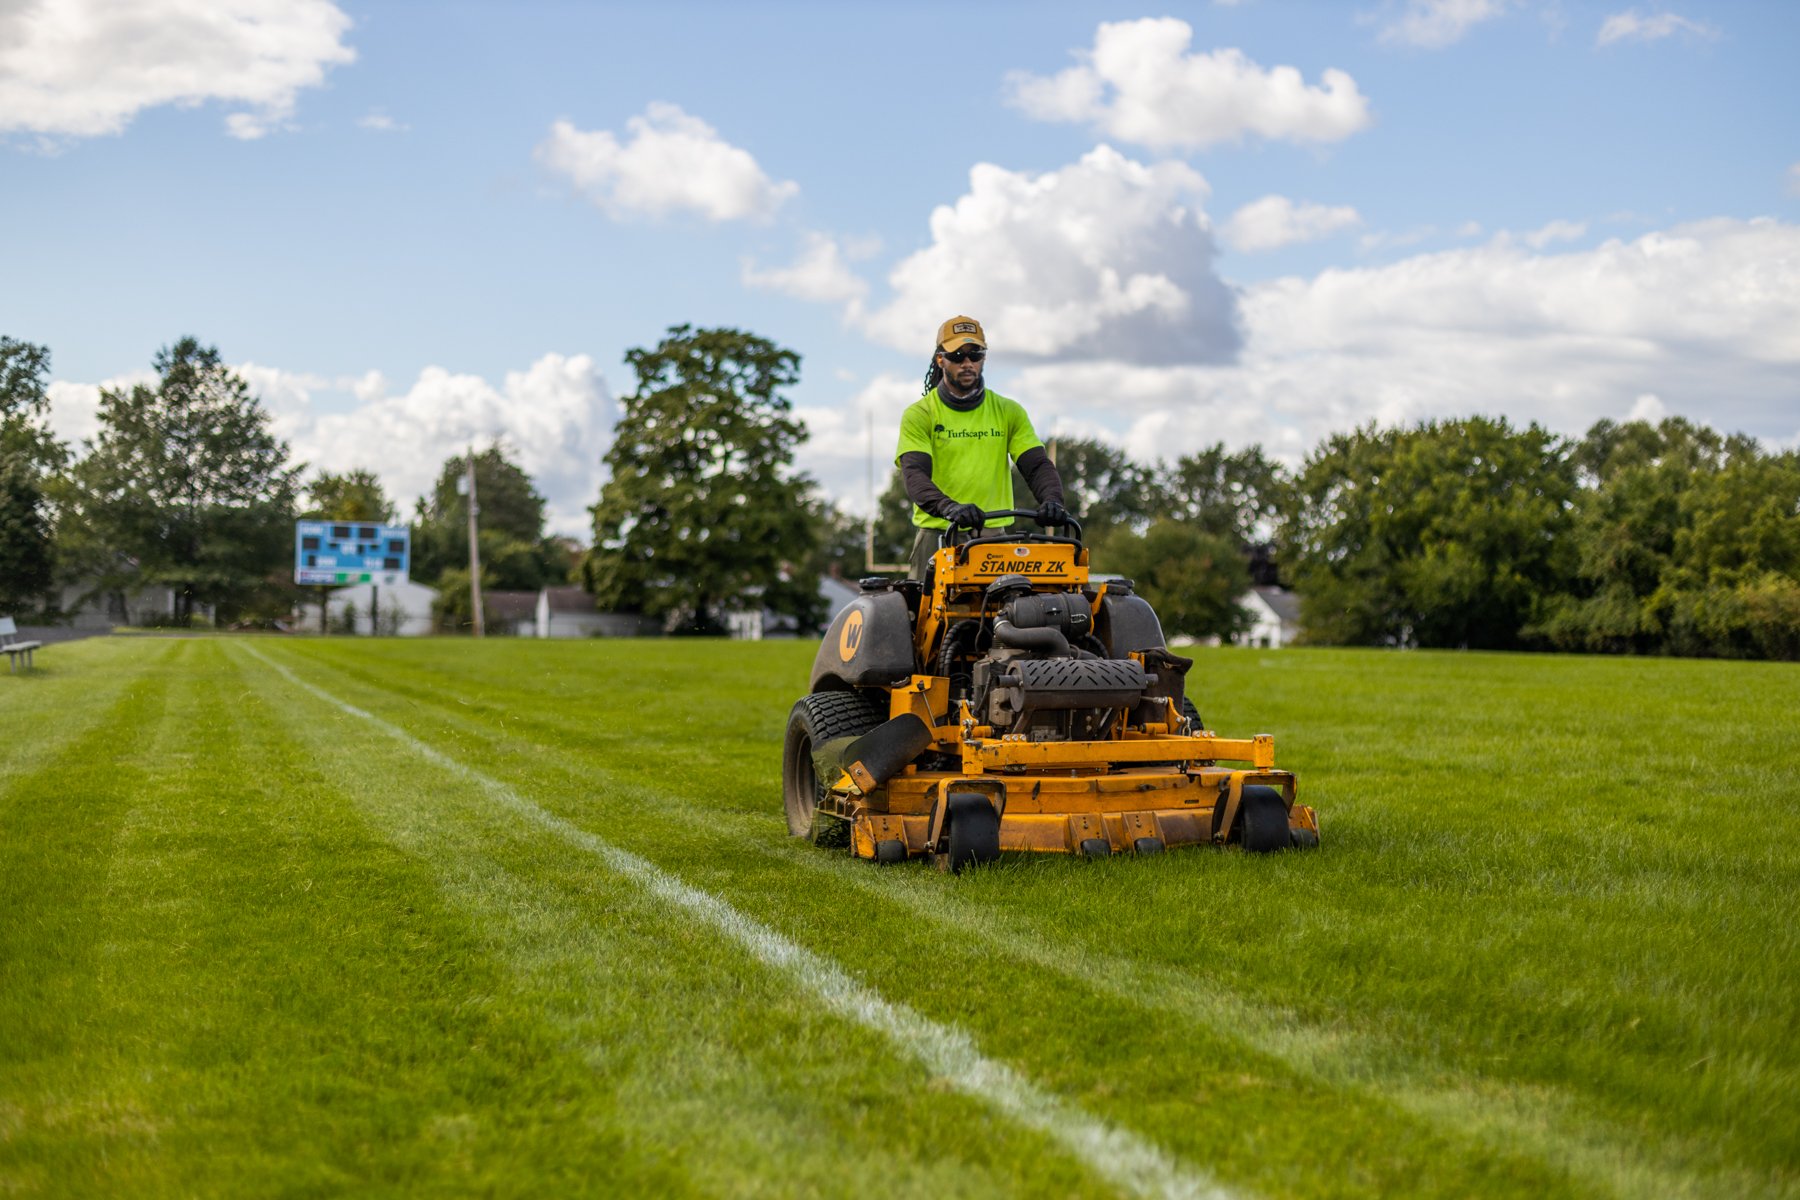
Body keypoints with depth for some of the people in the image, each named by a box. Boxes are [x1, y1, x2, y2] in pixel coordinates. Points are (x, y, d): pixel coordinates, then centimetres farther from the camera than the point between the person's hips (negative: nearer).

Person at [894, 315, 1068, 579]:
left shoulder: (1008, 412, 12)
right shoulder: (919, 415, 2)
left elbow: (1037, 465, 4)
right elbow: (915, 475, -12)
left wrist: (1052, 500, -19)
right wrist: (949, 508, -32)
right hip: (937, 532, -2)